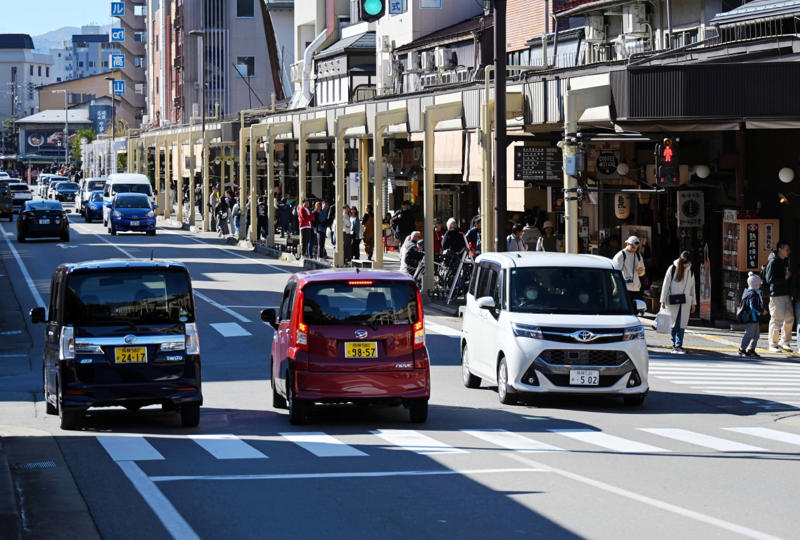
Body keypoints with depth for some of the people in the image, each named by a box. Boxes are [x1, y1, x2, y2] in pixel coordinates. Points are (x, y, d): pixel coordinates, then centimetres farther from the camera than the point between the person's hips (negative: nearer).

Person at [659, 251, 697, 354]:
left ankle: (678, 346, -5)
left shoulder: (690, 271, 10)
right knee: (674, 323, 0)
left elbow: (692, 287, 16)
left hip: (685, 301, 3)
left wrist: (693, 303, 15)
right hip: (673, 301, -3)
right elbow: (666, 285, -1)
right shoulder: (672, 269, -2)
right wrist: (663, 301, -5)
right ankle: (675, 344, 12)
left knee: (682, 324, -4)